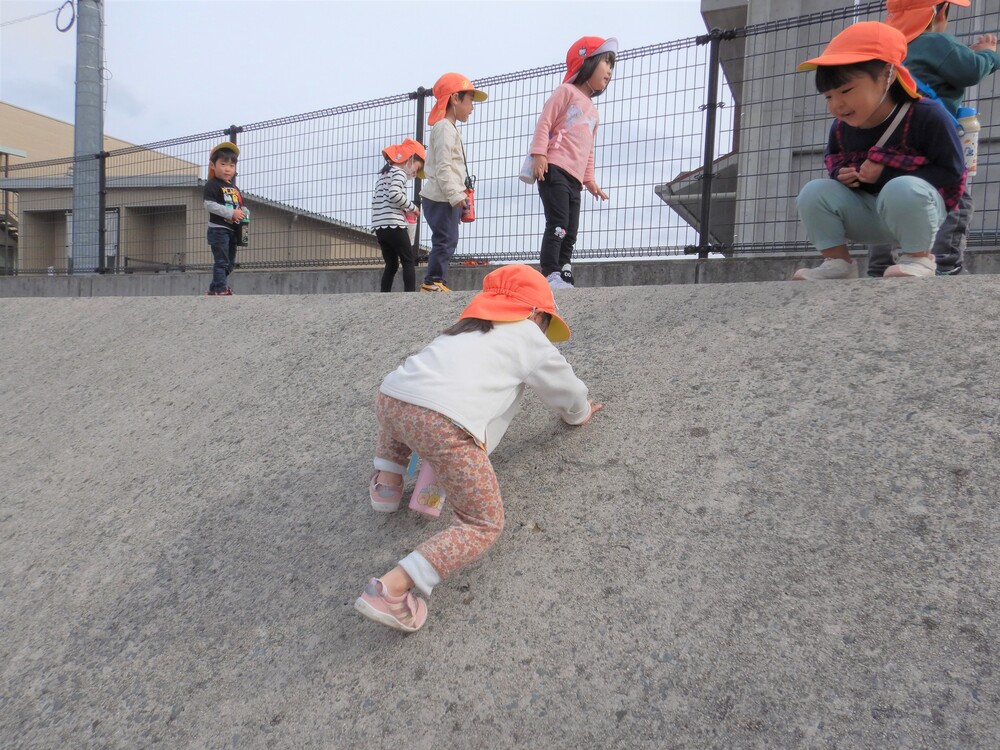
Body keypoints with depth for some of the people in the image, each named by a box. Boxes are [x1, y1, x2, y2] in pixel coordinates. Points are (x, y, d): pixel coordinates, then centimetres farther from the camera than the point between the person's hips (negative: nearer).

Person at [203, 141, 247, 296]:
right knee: (221, 261, -10)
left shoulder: (235, 188, 17)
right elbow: (209, 204, -18)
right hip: (218, 229, -8)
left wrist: (244, 213, -2)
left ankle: (214, 289, 23)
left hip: (232, 230, 8)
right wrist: (231, 213, -24)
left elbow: (242, 206, 23)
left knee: (230, 263, 13)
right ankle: (221, 290, -8)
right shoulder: (212, 185, -7)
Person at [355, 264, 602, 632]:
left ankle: (386, 482, 31)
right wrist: (579, 413, 55)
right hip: (446, 422, -6)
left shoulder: (465, 328, 35)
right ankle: (391, 589, -11)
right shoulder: (529, 337, 22)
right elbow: (567, 389, 34)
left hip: (391, 394, 7)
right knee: (484, 525, 4)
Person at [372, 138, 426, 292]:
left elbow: (375, 200, 19)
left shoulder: (383, 174, 25)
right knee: (409, 261, -3)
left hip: (379, 226, 8)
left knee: (391, 264, 11)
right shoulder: (399, 172, -3)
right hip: (393, 224, -8)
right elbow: (394, 194, -20)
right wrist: (412, 207, -7)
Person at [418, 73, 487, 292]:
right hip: (442, 198, -10)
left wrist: (457, 196, 25)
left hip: (445, 198, 10)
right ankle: (433, 281, -12)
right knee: (445, 241, -13)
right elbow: (443, 166, -18)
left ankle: (435, 282, 9)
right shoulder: (445, 128, -8)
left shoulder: (449, 128, 26)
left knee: (447, 242, 8)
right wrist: (455, 195, -22)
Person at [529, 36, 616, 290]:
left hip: (574, 179, 8)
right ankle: (550, 274, -18)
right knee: (558, 224, -17)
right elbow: (544, 123, -5)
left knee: (570, 233, 3)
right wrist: (538, 154, -17)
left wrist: (589, 179, 22)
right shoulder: (567, 92, 5)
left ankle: (563, 277, 5)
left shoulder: (592, 110, 29)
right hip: (554, 170, -8)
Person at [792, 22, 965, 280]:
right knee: (814, 192, -16)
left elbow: (951, 175, -18)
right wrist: (841, 173, -8)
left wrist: (888, 171, -25)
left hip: (917, 209, -5)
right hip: (868, 213, 5)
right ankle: (837, 261, -5)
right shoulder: (841, 128, -6)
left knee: (902, 189, -38)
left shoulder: (927, 116, -20)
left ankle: (918, 257, -15)